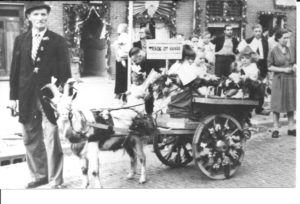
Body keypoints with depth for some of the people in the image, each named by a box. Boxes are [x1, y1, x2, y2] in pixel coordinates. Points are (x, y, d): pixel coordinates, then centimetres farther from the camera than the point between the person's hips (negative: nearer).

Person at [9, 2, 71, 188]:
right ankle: (39, 175, 26)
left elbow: (65, 71, -3)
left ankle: (55, 181, 9)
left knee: (52, 140, -3)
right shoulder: (20, 40, 10)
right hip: (27, 98, 4)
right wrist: (13, 95, 6)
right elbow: (15, 69, 11)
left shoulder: (58, 41, 0)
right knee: (31, 140, 11)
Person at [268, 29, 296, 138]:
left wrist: (294, 67, -4)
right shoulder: (274, 51, -6)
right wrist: (283, 69, -16)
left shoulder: (288, 49, 7)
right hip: (279, 79, -5)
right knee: (277, 105, 0)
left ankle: (291, 128, 16)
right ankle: (276, 129, 8)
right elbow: (270, 67, -7)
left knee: (291, 104, 8)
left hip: (291, 79, 5)